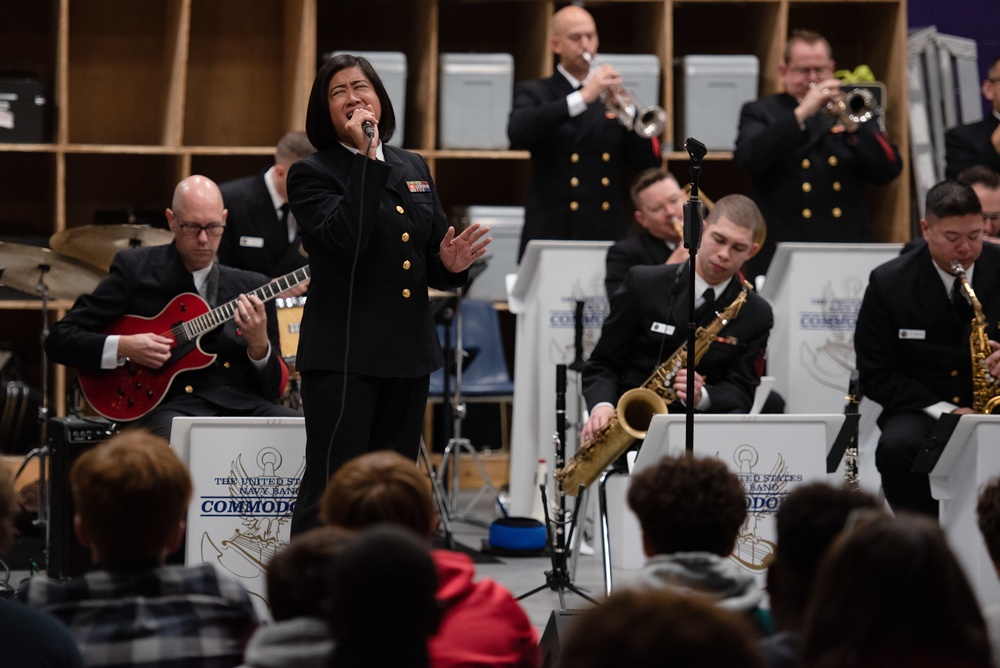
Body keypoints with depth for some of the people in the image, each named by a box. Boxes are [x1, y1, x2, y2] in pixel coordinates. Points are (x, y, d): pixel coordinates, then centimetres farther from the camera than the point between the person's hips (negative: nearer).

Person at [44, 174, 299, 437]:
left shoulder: (251, 286, 14)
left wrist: (259, 345, -9)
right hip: (170, 404, -4)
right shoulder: (134, 269, 7)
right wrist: (123, 347, -11)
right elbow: (59, 338, 5)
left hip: (239, 402, 4)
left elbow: (273, 388, 12)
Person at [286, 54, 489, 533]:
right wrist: (366, 157, -18)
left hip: (408, 351, 6)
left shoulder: (413, 169, 16)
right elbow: (345, 238, -21)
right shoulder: (311, 174, -2)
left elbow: (432, 257, 19)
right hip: (343, 354, -6)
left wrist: (451, 265, -5)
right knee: (330, 491, -9)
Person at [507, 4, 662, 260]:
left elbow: (648, 162, 8)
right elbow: (518, 132, -17)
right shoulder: (535, 93, 6)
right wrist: (583, 97, -23)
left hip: (607, 238, 2)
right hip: (550, 235, -2)